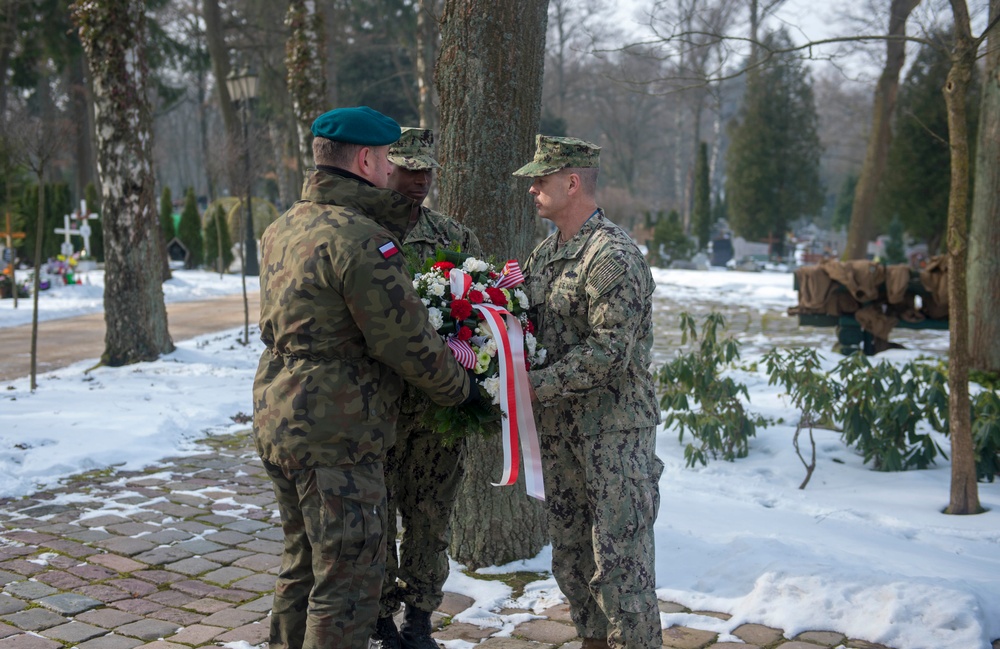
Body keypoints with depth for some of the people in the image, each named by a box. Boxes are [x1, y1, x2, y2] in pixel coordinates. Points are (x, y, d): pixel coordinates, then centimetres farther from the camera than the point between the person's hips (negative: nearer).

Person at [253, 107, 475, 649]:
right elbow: (408, 340, -18)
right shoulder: (360, 239, -19)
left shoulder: (282, 229, 10)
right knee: (349, 577, 1)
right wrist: (460, 389, -1)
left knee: (303, 562, 22)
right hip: (336, 437, -9)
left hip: (276, 420, 9)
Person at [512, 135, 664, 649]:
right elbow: (529, 329, 18)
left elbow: (610, 349, -22)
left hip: (614, 431, -9)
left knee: (619, 558, -5)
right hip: (558, 428, 9)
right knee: (570, 553, 17)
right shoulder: (544, 254, 13)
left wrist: (538, 385, -23)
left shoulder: (613, 256, -16)